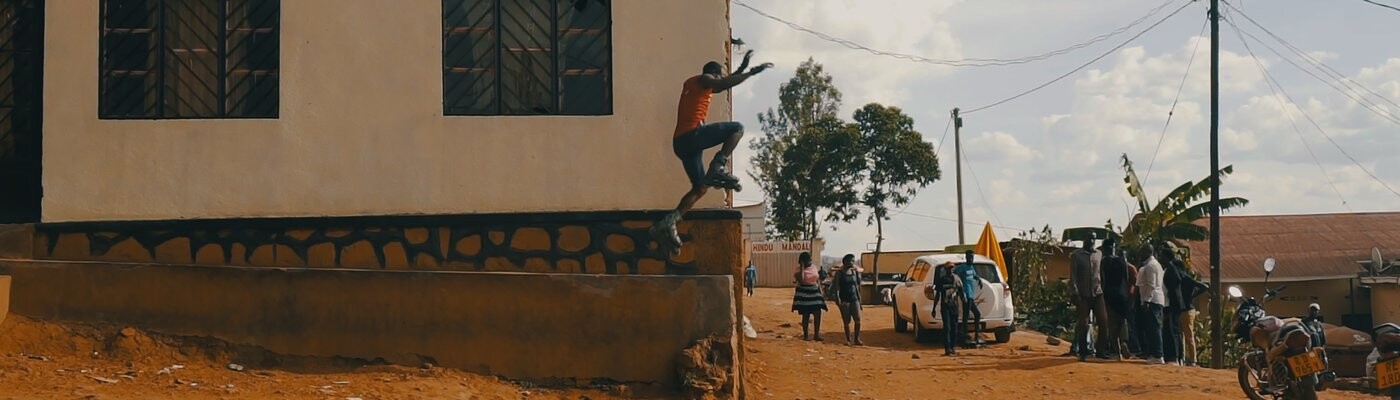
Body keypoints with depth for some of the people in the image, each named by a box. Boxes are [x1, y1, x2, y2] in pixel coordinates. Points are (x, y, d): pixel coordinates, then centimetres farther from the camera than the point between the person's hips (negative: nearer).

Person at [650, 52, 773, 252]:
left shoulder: (692, 84, 31)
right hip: (693, 134, -9)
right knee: (737, 128, -1)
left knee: (700, 188, 13)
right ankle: (718, 166, -17)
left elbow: (724, 84, 44)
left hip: (680, 142, 9)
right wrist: (752, 71, -8)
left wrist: (742, 68, 42)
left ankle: (668, 222, 1)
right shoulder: (703, 80, 4)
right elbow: (726, 83, -14)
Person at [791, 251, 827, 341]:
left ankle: (816, 335, 6)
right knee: (805, 315, 1)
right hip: (804, 293, -5)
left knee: (818, 314, -2)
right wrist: (802, 267, -22)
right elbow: (800, 280, -26)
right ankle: (805, 335, 12)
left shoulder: (815, 268, 7)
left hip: (815, 292, 5)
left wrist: (821, 292, 8)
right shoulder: (799, 269, -9)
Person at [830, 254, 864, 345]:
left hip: (854, 299, 4)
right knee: (846, 321, 0)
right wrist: (837, 299, -17)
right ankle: (848, 340, 9)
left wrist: (859, 298, 15)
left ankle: (857, 339, 3)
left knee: (858, 319, -6)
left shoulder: (854, 272, 11)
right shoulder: (839, 273, -4)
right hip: (844, 300, -4)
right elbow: (836, 287, -7)